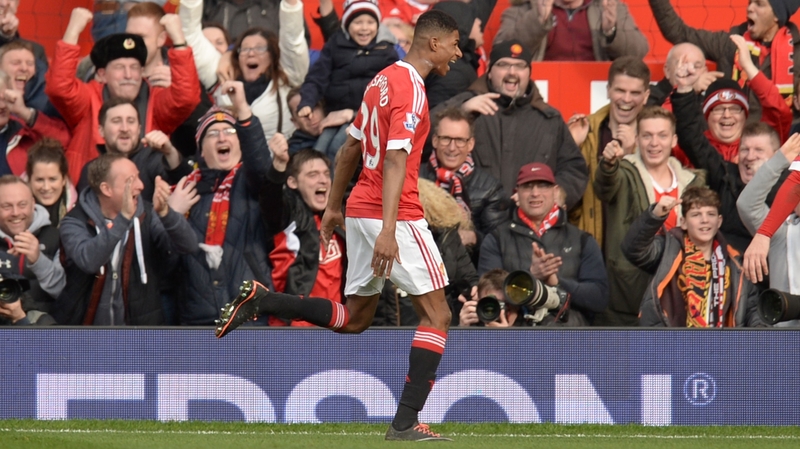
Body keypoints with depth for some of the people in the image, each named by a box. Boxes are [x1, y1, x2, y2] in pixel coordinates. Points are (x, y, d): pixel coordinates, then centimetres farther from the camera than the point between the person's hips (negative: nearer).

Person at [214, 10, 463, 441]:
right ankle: (405, 421, -9)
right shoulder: (410, 88, -15)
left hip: (359, 210, 9)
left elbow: (350, 148, 21)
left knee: (353, 318, 18)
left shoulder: (382, 80, 13)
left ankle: (259, 300, 8)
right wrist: (388, 230, -30)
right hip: (396, 214, -9)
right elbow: (396, 161, -24)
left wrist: (333, 206, 29)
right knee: (436, 315, -3)